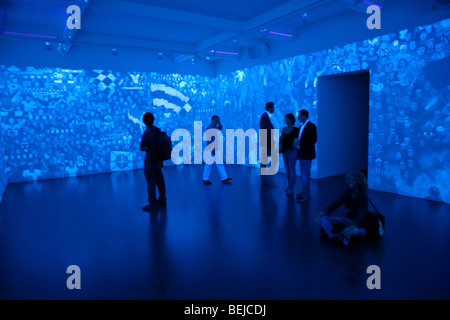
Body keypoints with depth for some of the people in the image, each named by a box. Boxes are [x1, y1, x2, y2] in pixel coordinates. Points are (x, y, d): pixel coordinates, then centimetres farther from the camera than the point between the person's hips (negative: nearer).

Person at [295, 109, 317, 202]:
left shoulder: (311, 126, -12)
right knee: (303, 174, 15)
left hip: (307, 154, -9)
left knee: (305, 174, -5)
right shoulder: (301, 126, 14)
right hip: (301, 154, 9)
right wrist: (297, 143, 2)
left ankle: (306, 195, 1)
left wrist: (300, 142, -22)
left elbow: (313, 140, -20)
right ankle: (305, 192, 25)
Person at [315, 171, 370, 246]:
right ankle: (342, 237, -27)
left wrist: (353, 226, -53)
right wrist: (324, 212, -29)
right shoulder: (348, 192, -1)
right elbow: (336, 204, -11)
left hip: (359, 226, -5)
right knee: (323, 219, -16)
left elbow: (362, 214, -33)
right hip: (347, 221, 6)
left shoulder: (363, 197, -17)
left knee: (354, 230, -42)